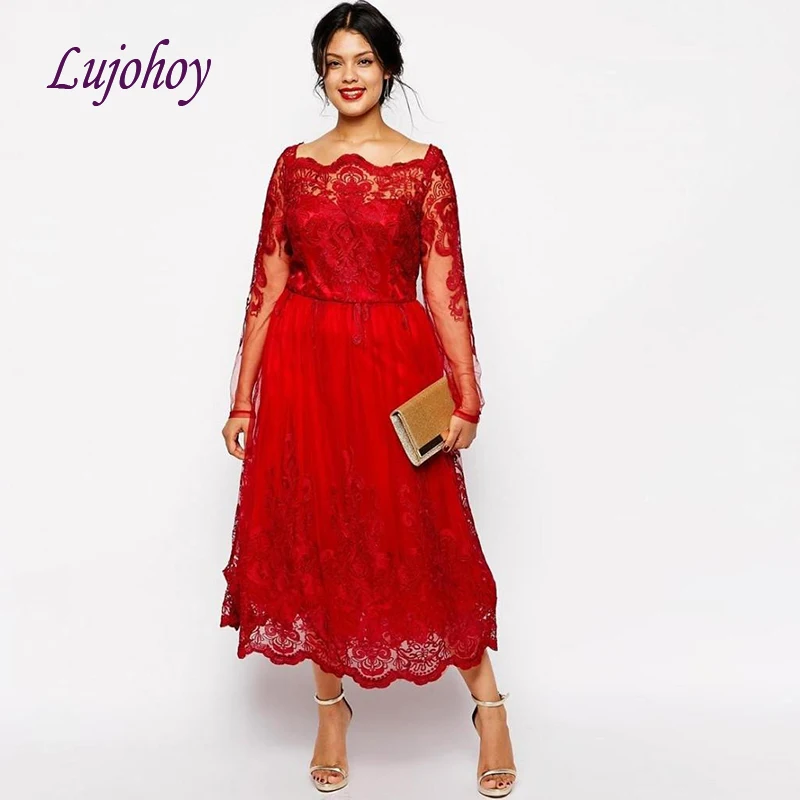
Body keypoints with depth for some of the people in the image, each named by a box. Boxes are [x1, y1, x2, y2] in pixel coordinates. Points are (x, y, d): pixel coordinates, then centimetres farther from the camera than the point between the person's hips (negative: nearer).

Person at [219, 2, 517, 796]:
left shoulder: (424, 165, 2)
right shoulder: (294, 164, 8)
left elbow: (445, 289, -3)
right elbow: (267, 287, 6)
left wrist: (466, 396, -9)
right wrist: (243, 397, 4)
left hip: (395, 367, -2)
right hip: (305, 371, 3)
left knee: (426, 536, 1)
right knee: (314, 536, 7)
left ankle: (489, 706, 18)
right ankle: (331, 709, 25)